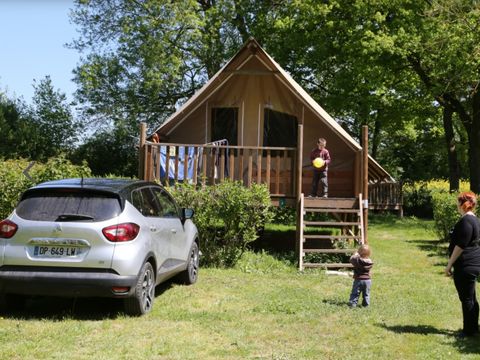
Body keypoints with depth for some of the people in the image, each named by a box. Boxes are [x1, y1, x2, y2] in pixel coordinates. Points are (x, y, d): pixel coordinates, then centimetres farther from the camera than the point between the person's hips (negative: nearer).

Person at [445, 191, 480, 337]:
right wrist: (452, 263, 23)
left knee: (466, 299, -1)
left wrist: (449, 264, -15)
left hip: (466, 266, -10)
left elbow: (460, 246, -22)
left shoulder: (466, 221, -20)